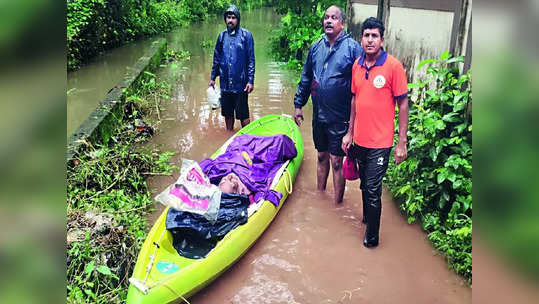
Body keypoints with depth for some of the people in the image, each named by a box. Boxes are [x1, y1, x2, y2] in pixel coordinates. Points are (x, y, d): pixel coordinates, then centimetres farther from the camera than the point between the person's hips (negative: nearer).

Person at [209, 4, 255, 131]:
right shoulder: (222, 35, 8)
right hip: (225, 84, 5)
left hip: (240, 84, -4)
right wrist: (213, 78, 12)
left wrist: (251, 80, -11)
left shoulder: (246, 35, -5)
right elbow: (216, 58, 14)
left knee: (243, 115, 1)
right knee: (227, 113, 15)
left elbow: (251, 59, -6)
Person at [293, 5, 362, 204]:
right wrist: (298, 104, 14)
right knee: (322, 156, 18)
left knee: (336, 161, 2)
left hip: (340, 118, -5)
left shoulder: (352, 47, -9)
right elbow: (306, 77, 16)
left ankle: (337, 205, 17)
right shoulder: (316, 47, 8)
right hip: (319, 115, 5)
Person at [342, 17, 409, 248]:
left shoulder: (393, 66, -12)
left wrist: (402, 143, -11)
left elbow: (403, 104, -9)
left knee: (373, 191, 0)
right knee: (365, 185, 21)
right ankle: (366, 217, 44)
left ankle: (371, 237, 17)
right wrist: (350, 133, 16)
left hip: (380, 142, -5)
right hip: (359, 140, 5)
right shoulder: (357, 65, 5)